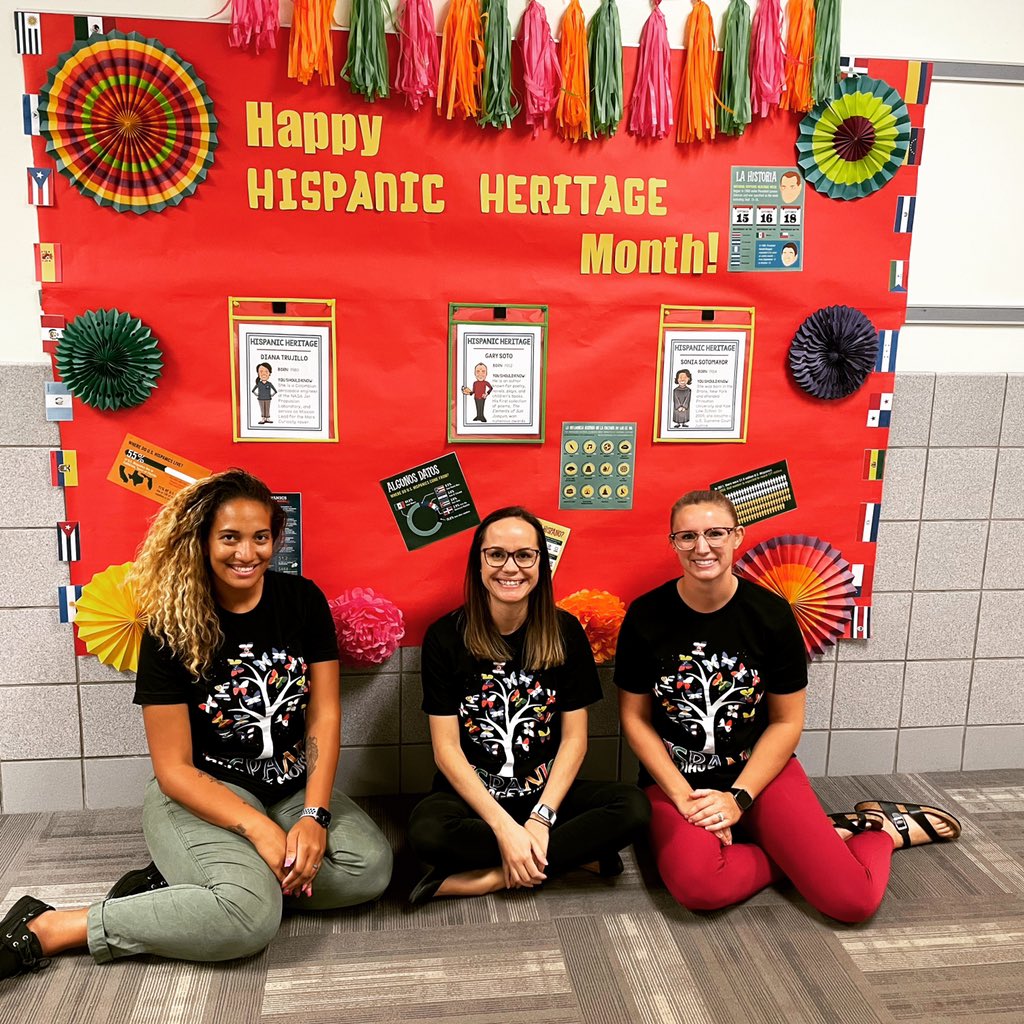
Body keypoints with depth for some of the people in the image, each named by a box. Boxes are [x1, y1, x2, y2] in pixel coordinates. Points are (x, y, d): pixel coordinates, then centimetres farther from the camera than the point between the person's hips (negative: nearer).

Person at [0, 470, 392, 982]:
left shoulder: (303, 600, -4)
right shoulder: (171, 628, -13)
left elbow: (324, 715, -4)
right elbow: (174, 767, -12)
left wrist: (313, 815, -17)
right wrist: (260, 829, -22)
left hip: (293, 786, 5)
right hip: (200, 792, -5)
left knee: (370, 867, -21)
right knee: (251, 914, -30)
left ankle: (175, 884, -11)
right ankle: (48, 929, -14)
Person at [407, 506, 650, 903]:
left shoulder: (565, 632, -2)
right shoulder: (445, 636, -8)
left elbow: (574, 738, -2)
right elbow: (446, 747, -10)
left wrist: (541, 817, -15)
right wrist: (504, 826, -19)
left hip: (546, 794, 2)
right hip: (470, 796, -1)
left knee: (634, 807, -23)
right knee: (426, 830, -33)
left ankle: (489, 877, -18)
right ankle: (581, 854, -16)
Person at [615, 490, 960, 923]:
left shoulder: (771, 614, -8)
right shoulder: (646, 616, -9)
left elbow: (787, 721, -2)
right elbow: (635, 718, -2)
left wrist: (738, 798, -11)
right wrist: (683, 798, -12)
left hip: (761, 771, 0)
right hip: (674, 780, 1)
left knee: (853, 899, -18)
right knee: (696, 886, -31)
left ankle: (884, 828, 16)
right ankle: (818, 839, -4)